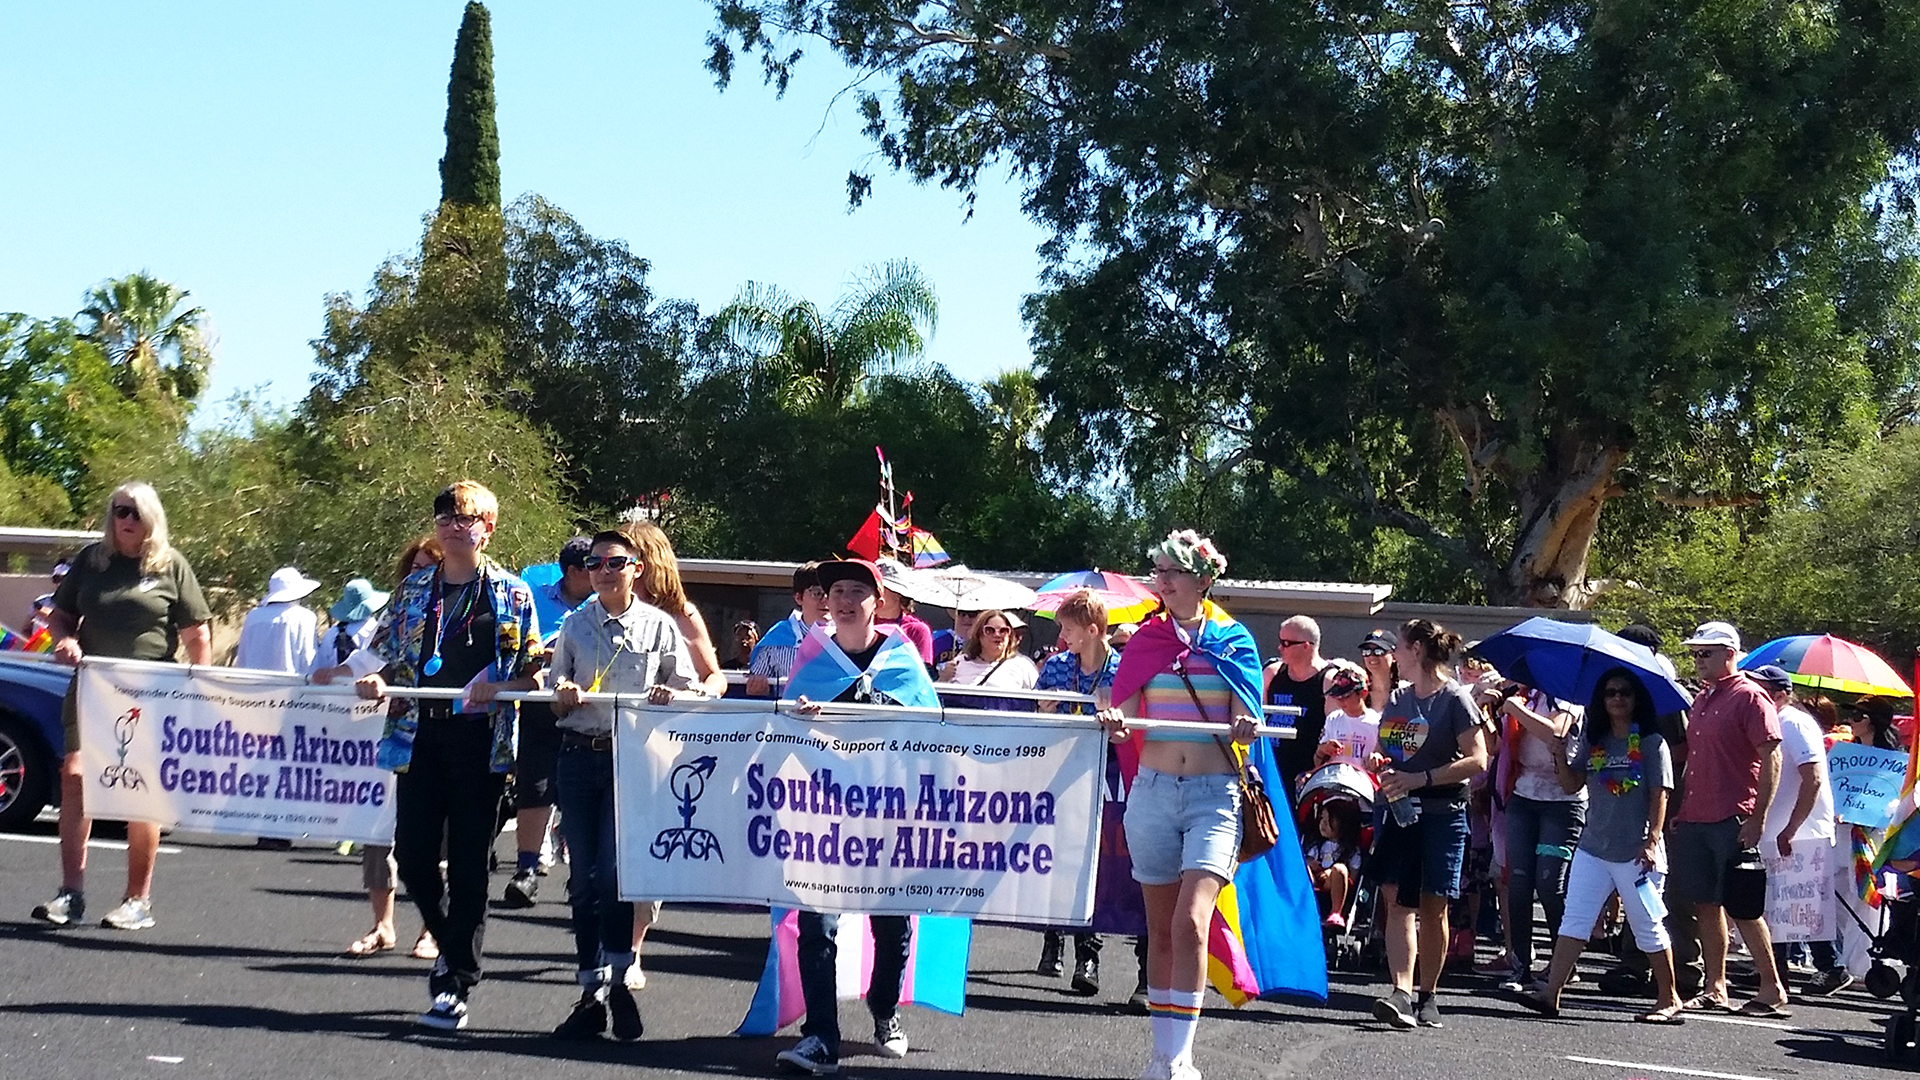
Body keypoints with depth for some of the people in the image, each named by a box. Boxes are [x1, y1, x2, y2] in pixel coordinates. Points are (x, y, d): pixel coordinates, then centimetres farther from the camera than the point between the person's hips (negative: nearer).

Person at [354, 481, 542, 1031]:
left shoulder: (512, 594, 4)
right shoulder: (415, 588, 13)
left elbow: (532, 675, 3)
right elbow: (393, 660, 17)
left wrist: (494, 688, -16)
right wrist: (376, 682, -5)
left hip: (481, 741, -3)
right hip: (420, 735, 3)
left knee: (468, 865, -1)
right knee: (413, 856, 0)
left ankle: (457, 985, 5)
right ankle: (453, 946, 26)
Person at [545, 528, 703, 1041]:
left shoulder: (660, 625, 4)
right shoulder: (574, 625, 10)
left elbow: (690, 690, 7)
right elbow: (555, 702, 14)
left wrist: (672, 696, -15)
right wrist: (564, 698, -9)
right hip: (579, 756, 3)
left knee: (615, 871, -13)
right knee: (583, 876, 5)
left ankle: (617, 977, 3)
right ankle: (593, 989, 13)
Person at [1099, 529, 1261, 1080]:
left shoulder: (1233, 640, 5)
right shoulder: (1146, 640, 9)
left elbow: (1245, 721, 3)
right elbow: (1124, 710, 3)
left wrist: (1245, 727, -20)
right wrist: (1115, 722, -20)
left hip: (1215, 793, -3)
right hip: (1154, 789, 3)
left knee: (1190, 922, -17)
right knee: (1160, 928, 8)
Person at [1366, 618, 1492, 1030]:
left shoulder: (1455, 699, -4)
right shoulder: (1397, 698, 15)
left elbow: (1477, 760, -10)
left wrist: (1420, 779, -16)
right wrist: (1378, 763, 1)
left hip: (1441, 813, -5)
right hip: (1395, 810, 5)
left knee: (1433, 906, 0)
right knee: (1399, 900, -8)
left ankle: (1428, 996, 12)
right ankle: (1401, 992, -16)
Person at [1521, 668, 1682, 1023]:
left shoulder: (1651, 743, -4)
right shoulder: (1593, 741, 11)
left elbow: (1660, 796, -7)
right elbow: (1572, 783, 10)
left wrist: (1652, 841, -15)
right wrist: (1559, 753, -7)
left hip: (1635, 853, -5)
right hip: (1592, 849, 5)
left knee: (1648, 927, 3)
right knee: (1574, 920, -1)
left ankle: (1669, 1000, 14)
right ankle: (1551, 993, -4)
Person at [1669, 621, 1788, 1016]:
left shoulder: (1749, 697, -8)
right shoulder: (1702, 699, 17)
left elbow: (1771, 758, -13)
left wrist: (1758, 817, -18)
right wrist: (1681, 810, 16)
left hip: (1733, 821, -8)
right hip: (1695, 819, 8)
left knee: (1742, 907, -6)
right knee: (1705, 903, 9)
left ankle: (1772, 990, 2)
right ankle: (1715, 988, 15)